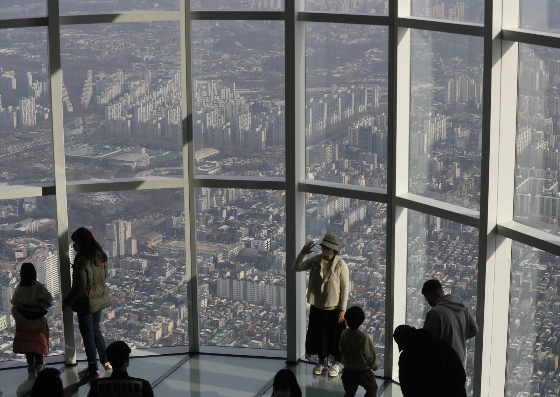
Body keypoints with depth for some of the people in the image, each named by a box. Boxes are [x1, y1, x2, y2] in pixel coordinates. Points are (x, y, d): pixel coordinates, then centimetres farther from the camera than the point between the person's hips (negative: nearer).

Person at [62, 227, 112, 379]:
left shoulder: (82, 261, -24)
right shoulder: (100, 256, 1)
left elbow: (79, 287, -22)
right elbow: (104, 275, 13)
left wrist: (67, 302, -11)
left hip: (86, 302, -8)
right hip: (99, 298, 8)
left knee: (88, 334, 3)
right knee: (95, 329, 24)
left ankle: (93, 369, 11)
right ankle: (106, 361, 29)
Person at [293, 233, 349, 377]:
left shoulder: (341, 265, -15)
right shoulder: (315, 261, -4)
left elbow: (345, 288, -11)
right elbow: (296, 268, -2)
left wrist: (342, 310, -12)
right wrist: (302, 253, -19)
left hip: (334, 308, -4)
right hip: (317, 307, 4)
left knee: (335, 337, 9)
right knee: (318, 336, 15)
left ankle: (336, 363, 29)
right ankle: (321, 362, 35)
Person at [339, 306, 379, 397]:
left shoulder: (345, 333, -9)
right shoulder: (363, 337, -26)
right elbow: (368, 356, -22)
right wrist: (375, 366, -4)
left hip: (348, 371, 4)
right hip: (363, 371, -4)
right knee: (372, 388, 20)